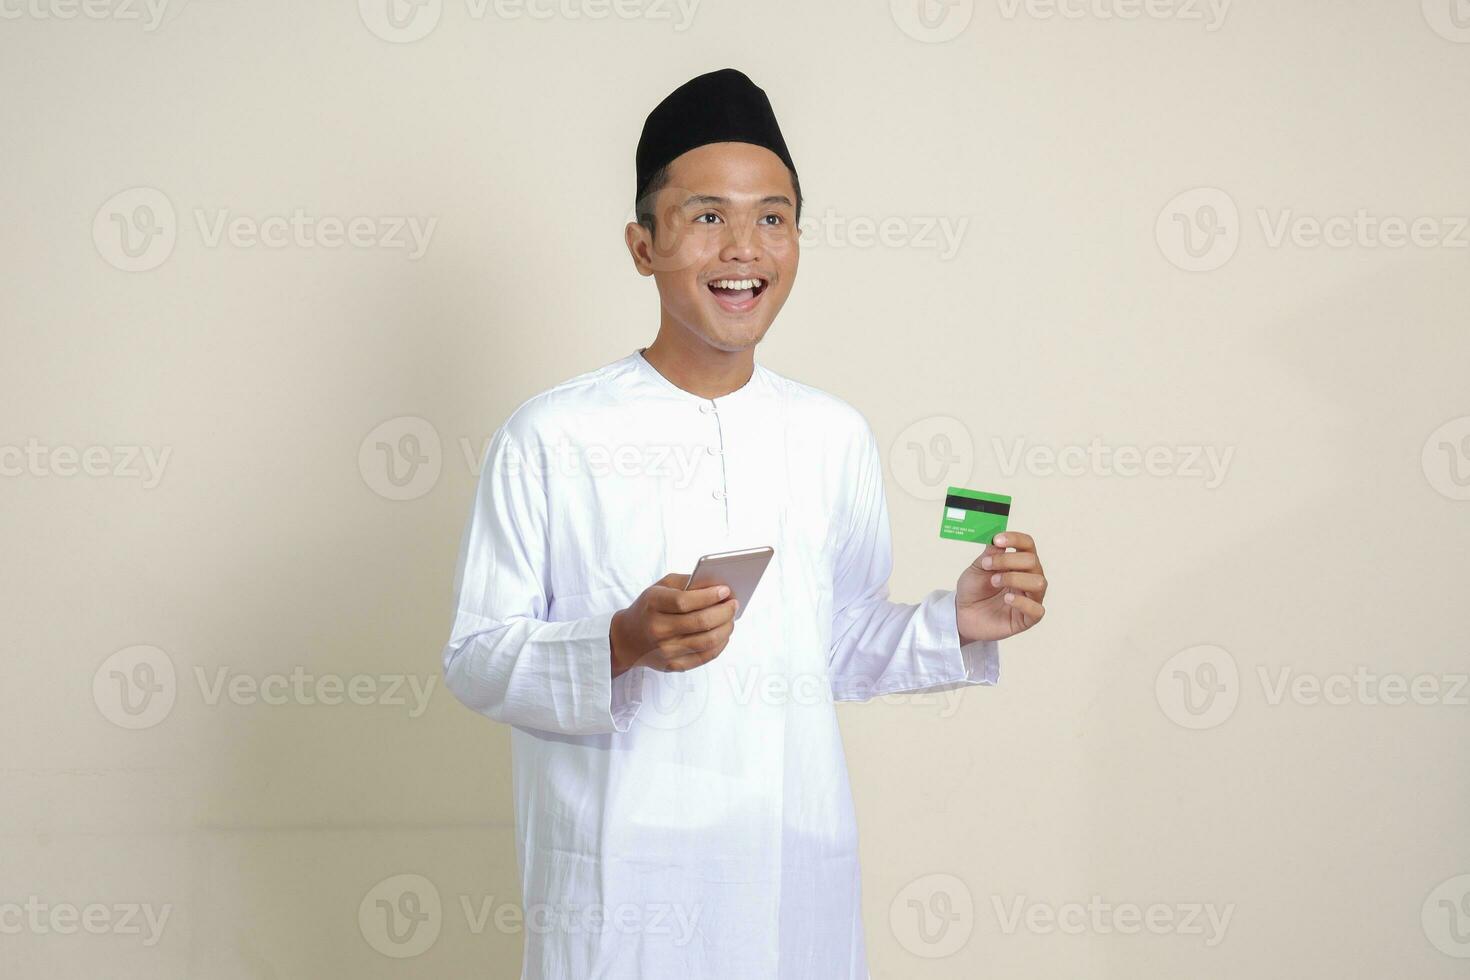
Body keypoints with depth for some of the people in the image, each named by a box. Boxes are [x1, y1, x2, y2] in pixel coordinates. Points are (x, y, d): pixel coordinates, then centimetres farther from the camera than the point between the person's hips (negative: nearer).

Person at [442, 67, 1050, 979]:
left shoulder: (837, 436, 6)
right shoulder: (551, 438, -7)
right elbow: (477, 661, -7)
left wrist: (957, 626, -3)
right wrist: (623, 646, -22)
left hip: (801, 876, 4)